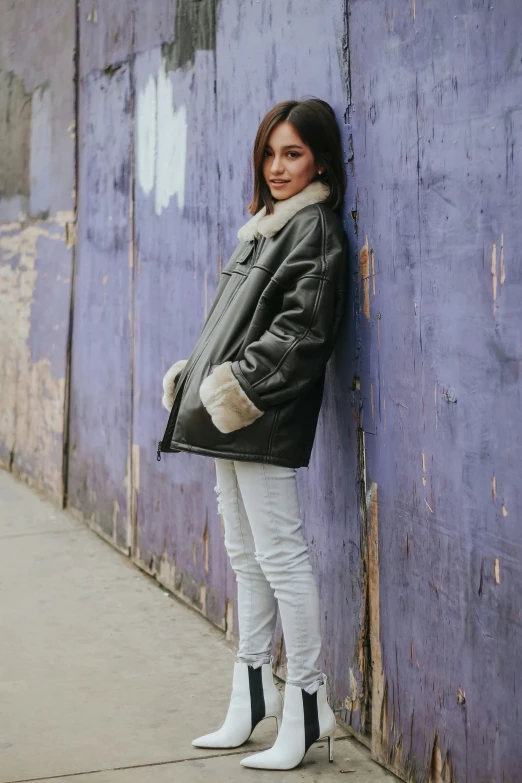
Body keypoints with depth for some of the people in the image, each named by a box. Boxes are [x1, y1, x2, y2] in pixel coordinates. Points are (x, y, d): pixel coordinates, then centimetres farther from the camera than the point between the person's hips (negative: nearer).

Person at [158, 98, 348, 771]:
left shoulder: (314, 229, -8)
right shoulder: (263, 226, 19)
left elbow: (302, 330, -17)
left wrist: (243, 383, -19)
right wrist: (195, 376, 11)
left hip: (264, 420, -9)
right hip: (230, 415, 10)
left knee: (279, 554, -6)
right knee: (245, 555, 14)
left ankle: (307, 703, 3)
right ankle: (253, 691, 23)